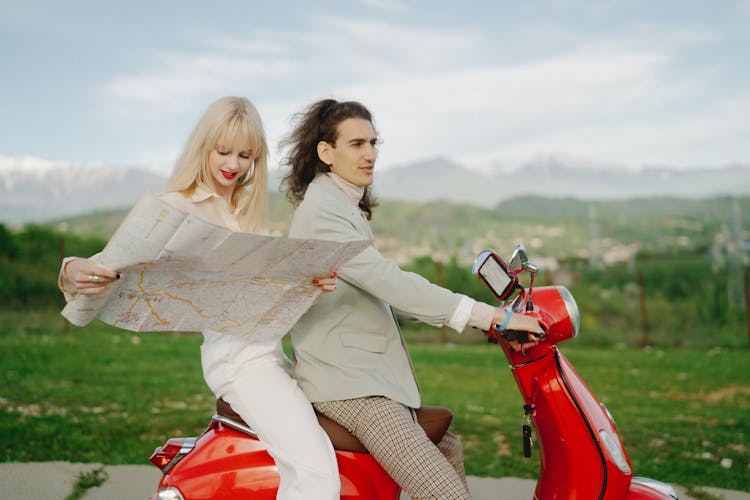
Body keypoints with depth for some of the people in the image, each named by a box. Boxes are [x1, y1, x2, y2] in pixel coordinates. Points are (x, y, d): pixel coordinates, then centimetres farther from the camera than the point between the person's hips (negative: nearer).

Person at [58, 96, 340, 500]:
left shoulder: (247, 210, 20)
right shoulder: (176, 206, -2)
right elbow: (118, 265, -11)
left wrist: (313, 281, -8)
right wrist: (75, 272, -33)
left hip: (272, 350, 9)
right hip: (237, 356, -8)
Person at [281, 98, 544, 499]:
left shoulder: (346, 207, 18)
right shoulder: (321, 211, -15)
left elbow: (381, 293, 18)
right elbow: (388, 281, -25)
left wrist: (484, 315, 11)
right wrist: (489, 315, -25)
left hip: (368, 372, 11)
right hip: (347, 382, -11)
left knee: (448, 450, 25)